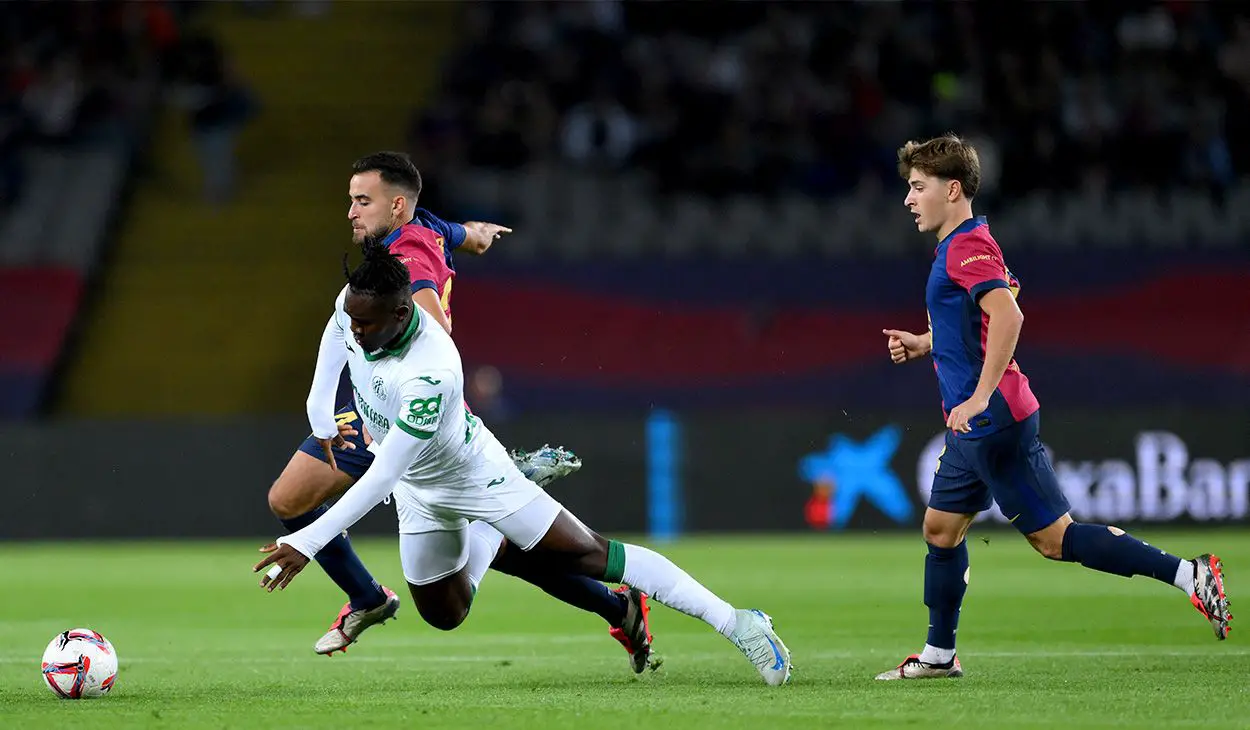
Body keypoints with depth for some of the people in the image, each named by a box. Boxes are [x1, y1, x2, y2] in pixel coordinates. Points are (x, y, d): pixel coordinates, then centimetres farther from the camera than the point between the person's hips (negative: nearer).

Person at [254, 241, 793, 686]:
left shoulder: (430, 375, -42)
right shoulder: (354, 305, -21)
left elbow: (382, 476, -41)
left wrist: (309, 542, -42)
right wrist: (320, 407, 9)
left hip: (471, 474, -7)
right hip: (418, 492, 7)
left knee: (586, 555, -9)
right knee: (444, 616, 15)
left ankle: (736, 623, -4)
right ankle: (491, 535, 45)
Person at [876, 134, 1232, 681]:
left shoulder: (968, 246, -15)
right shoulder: (960, 247, 17)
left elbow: (1007, 316, -29)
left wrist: (980, 398, -31)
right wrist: (923, 344, 19)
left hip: (995, 421, -10)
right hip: (975, 429, 10)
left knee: (1054, 537, -8)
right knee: (941, 529, 14)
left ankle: (1190, 575, -8)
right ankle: (939, 655, 22)